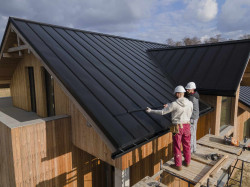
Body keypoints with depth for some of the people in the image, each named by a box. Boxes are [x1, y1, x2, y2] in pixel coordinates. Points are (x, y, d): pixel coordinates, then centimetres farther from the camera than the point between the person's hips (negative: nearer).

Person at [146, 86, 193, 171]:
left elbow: (162, 112, -13)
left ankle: (178, 165, 22)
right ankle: (187, 162, 37)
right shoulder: (190, 103, -5)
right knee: (186, 145, 21)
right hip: (186, 126, 5)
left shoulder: (174, 104, -19)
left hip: (177, 128, -5)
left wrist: (150, 110, 1)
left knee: (177, 147, 9)